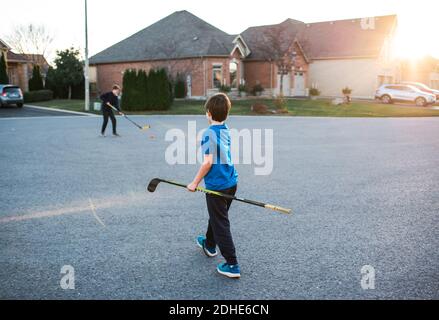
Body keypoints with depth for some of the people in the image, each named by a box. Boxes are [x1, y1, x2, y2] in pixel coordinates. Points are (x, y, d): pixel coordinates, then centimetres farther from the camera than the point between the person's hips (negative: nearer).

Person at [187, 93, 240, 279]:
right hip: (231, 182, 8)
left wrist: (195, 182, -13)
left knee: (221, 224, -1)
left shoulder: (209, 133, -17)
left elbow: (208, 162, -21)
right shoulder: (226, 130, 6)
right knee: (216, 216, 27)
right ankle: (209, 244, 49)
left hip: (216, 186, -8)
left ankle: (232, 265, 1)